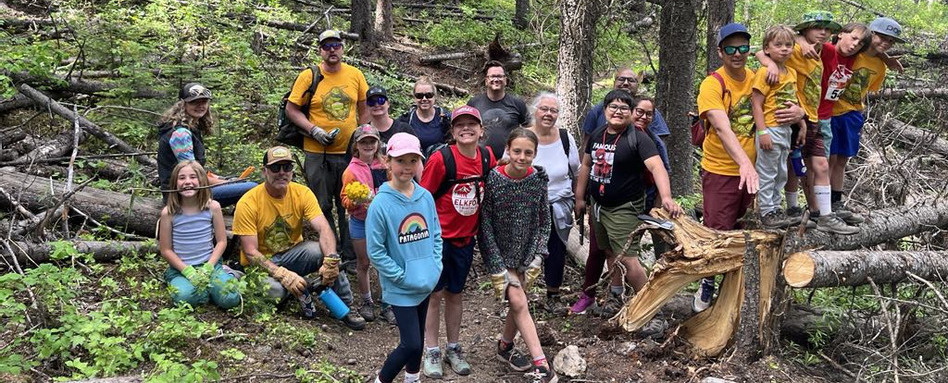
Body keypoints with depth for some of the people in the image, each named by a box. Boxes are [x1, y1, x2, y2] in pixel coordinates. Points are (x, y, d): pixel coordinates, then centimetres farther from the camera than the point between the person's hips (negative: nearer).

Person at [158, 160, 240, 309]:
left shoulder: (213, 207, -4)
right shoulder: (169, 213, -6)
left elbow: (221, 241, 1)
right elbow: (166, 250, -2)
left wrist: (208, 268, -11)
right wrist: (188, 271, -13)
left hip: (210, 264, 1)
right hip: (180, 268, -1)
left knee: (230, 299, -23)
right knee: (185, 297, -33)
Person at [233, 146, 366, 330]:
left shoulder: (302, 193, -10)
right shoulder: (248, 203, -19)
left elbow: (324, 229, -21)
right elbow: (250, 252, -21)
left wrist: (330, 260, -41)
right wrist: (282, 274, -34)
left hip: (291, 255, 3)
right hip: (261, 263, -3)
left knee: (323, 251, -28)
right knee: (274, 290, -36)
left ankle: (345, 308, -11)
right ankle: (300, 292, -1)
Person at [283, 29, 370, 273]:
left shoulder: (355, 74, 4)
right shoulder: (308, 76, -4)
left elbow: (364, 108, 14)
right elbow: (292, 109, -2)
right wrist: (314, 130, -14)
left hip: (350, 152, 2)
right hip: (318, 154, -2)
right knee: (323, 207, 6)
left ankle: (351, 257, 17)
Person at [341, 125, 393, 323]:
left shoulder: (385, 165, 1)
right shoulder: (352, 170, -8)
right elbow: (345, 199, -5)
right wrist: (355, 201, -24)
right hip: (360, 223, -2)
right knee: (363, 263, 12)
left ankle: (387, 305, 14)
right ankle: (366, 302, 28)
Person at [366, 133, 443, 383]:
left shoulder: (425, 197, -2)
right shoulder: (381, 204, -17)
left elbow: (436, 234, 9)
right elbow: (375, 252, -14)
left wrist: (435, 268, -2)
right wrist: (404, 278, -15)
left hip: (426, 284, 5)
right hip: (400, 288, -5)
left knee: (418, 340, 19)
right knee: (411, 344, -6)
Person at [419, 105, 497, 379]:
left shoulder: (487, 158, -3)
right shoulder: (441, 159, -17)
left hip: (465, 239, 4)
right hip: (438, 237, -4)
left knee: (455, 293, 17)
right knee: (434, 293, 5)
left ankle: (453, 348, 29)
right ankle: (432, 351, 17)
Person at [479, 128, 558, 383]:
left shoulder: (538, 180, -7)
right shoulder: (493, 180, -17)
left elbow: (544, 222, 1)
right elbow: (485, 224, -14)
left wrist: (538, 257, -7)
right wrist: (496, 267, -16)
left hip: (526, 252, 3)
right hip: (500, 253, -3)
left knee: (517, 301, 7)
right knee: (518, 302, -12)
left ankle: (505, 346, 33)